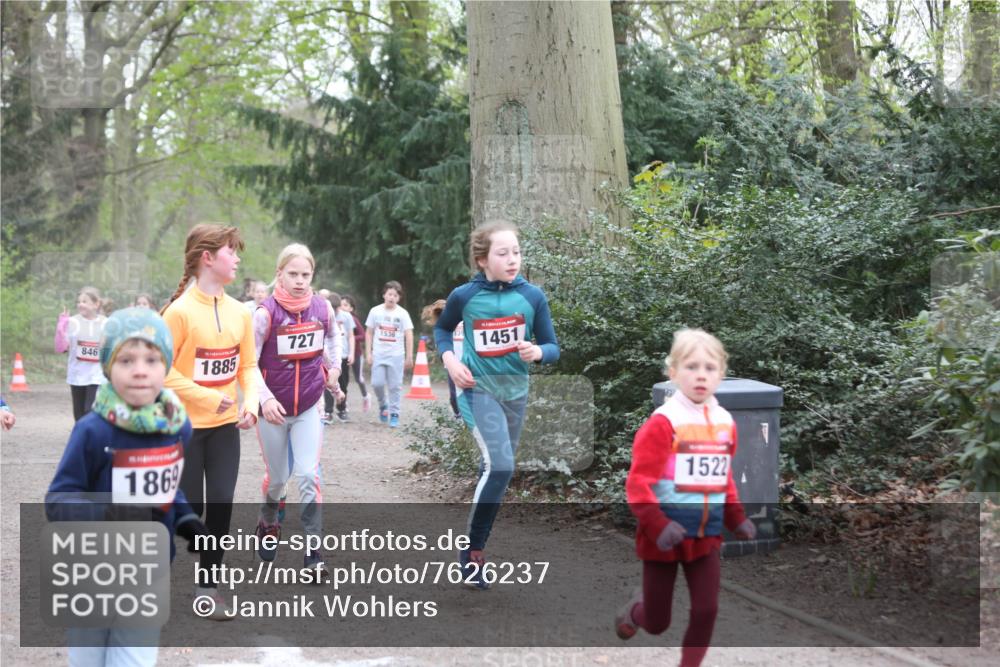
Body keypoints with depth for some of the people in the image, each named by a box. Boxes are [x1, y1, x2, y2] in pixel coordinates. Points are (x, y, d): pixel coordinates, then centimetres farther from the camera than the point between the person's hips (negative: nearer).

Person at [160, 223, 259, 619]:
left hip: (225, 425, 5)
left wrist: (250, 402, -7)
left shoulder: (239, 311, 3)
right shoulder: (180, 310, -15)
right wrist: (208, 397, -18)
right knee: (189, 507, 1)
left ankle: (208, 583, 16)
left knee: (221, 504, 3)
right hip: (184, 424, -5)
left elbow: (248, 365, 10)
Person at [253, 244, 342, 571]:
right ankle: (267, 525, 42)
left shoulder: (322, 308, -6)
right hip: (273, 408, -2)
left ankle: (313, 551, -2)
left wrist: (334, 367, 10)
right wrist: (264, 399, -24)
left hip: (309, 408, 2)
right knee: (277, 477, 13)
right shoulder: (266, 312, -17)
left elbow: (333, 336, 19)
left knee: (309, 476, -7)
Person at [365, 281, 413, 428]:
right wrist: (368, 353, 1)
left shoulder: (402, 314, -2)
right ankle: (383, 405, 20)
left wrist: (409, 357, -5)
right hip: (379, 355, 1)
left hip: (396, 355, -1)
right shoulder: (375, 311, 2)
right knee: (377, 383, -7)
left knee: (395, 386, 0)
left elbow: (409, 335, -1)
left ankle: (394, 413, 8)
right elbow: (369, 333, 7)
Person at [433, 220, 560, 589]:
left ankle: (477, 542, 34)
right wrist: (449, 359, -8)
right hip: (477, 388, -4)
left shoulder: (532, 296, -9)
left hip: (515, 390, 4)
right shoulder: (464, 295, -11)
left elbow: (552, 348, -3)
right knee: (499, 465, -20)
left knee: (498, 469, 15)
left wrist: (537, 352, -25)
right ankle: (472, 550, -6)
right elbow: (442, 328, 10)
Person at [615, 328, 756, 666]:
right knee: (657, 623, 9)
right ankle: (635, 608, 44)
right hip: (664, 536, -4)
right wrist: (657, 525, -28)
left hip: (706, 535, 5)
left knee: (706, 611, -1)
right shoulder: (662, 422, -17)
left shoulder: (725, 423, 3)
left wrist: (736, 518, 9)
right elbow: (638, 481, -19)